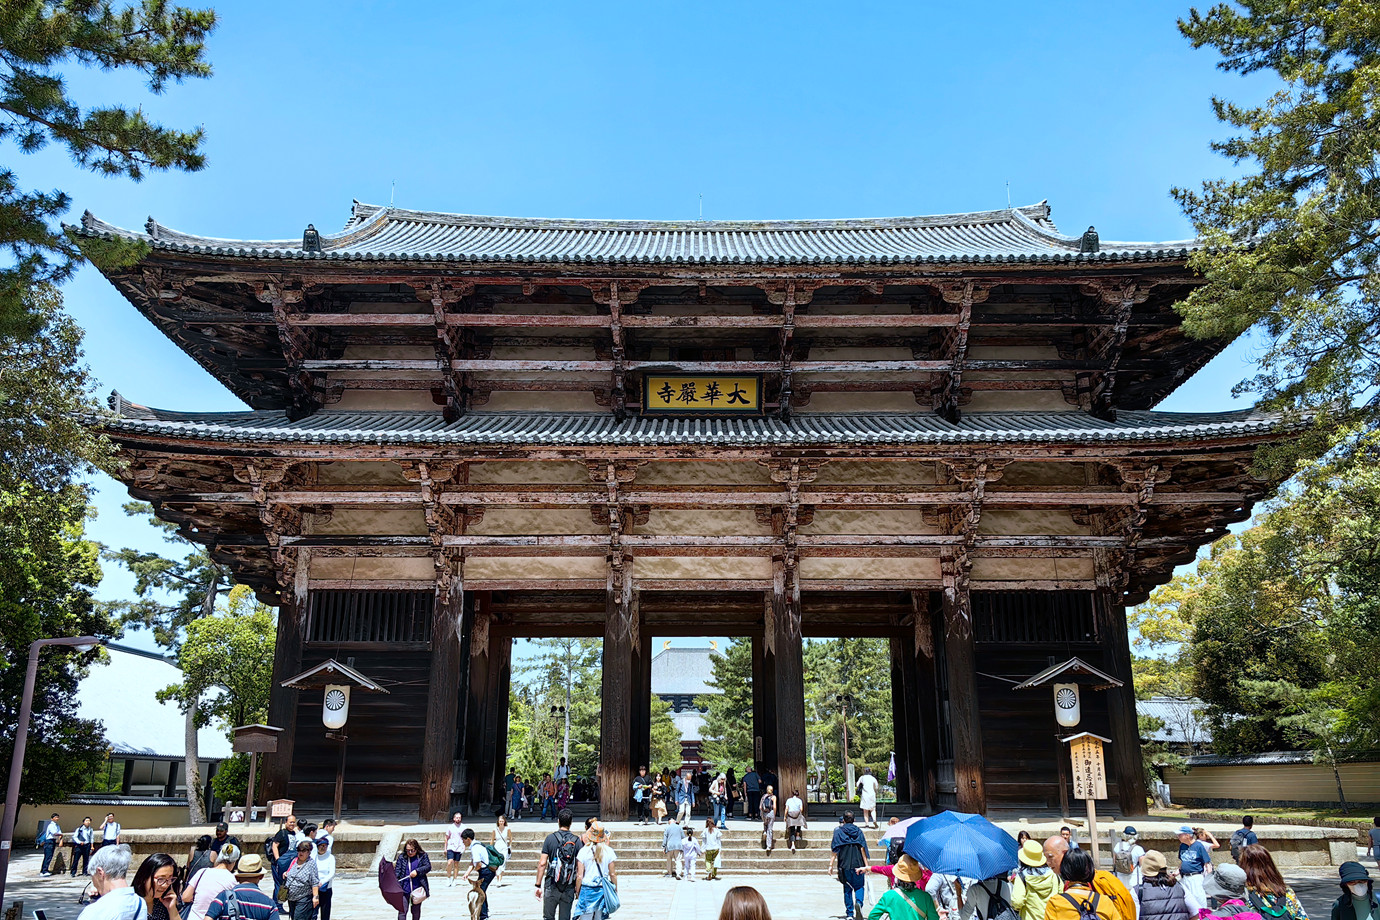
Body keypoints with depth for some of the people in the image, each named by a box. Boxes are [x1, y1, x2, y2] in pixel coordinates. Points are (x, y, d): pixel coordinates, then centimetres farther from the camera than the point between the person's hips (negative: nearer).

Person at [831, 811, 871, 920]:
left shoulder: (838, 831, 0)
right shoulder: (858, 832, 3)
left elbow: (834, 850, -4)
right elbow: (863, 849, 0)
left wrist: (831, 865, -3)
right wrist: (866, 865, 3)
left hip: (845, 865, 0)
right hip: (858, 865, 0)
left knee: (847, 889, 11)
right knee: (859, 886, 12)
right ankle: (858, 903, -16)